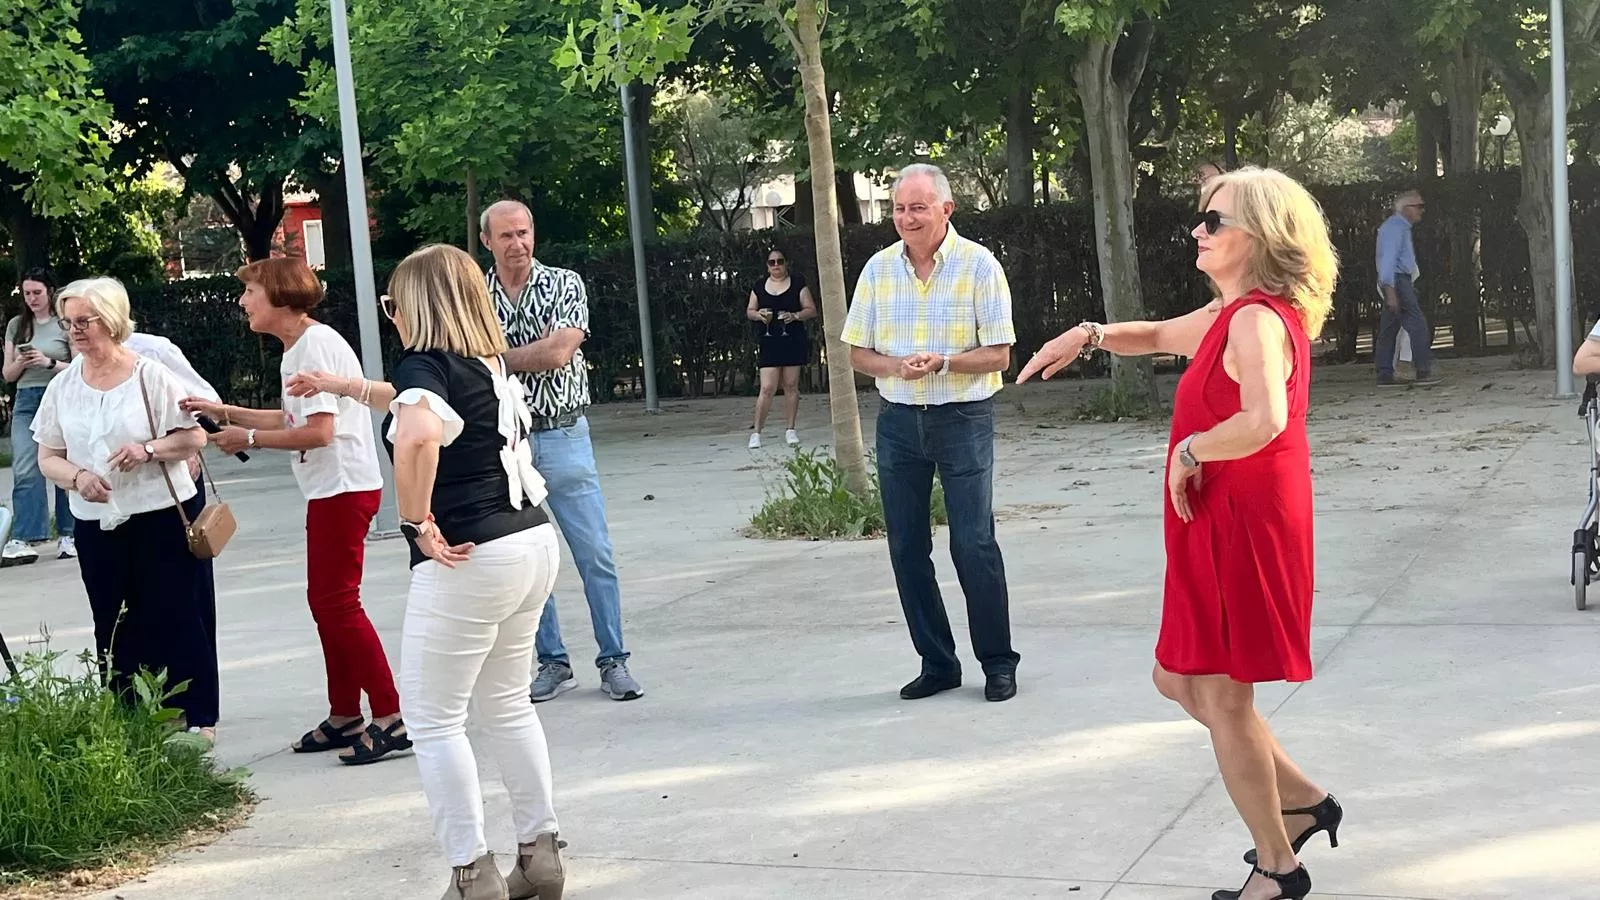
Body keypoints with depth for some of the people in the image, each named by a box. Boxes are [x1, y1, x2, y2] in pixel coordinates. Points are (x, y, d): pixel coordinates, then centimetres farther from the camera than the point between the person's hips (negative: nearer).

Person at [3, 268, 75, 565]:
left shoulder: (65, 324, 0)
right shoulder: (16, 325, 11)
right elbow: (8, 374, 13)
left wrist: (49, 363, -15)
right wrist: (21, 363, -8)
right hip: (26, 401, 3)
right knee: (24, 471, -9)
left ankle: (67, 537, 11)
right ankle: (23, 541, -14)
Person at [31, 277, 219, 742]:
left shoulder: (151, 376, -4)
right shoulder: (63, 388, 6)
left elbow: (196, 438, -3)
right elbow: (48, 457, 8)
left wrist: (148, 449, -20)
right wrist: (77, 477, -13)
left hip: (163, 516, -4)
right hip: (97, 525, 4)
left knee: (175, 620, 0)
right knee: (117, 629, 7)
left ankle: (196, 718, 10)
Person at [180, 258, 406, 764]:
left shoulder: (315, 346, -16)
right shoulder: (298, 348, 15)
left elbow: (319, 431, -22)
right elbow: (292, 419, 21)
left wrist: (249, 439, -12)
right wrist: (224, 413, 17)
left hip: (344, 486, -11)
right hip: (330, 489, 11)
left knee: (337, 602, -9)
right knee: (326, 601, 13)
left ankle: (391, 718, -7)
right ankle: (344, 716, 20)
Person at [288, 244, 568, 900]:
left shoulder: (426, 363, -13)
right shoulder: (492, 362, 12)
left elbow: (418, 433, -37)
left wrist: (419, 523, -24)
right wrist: (342, 385, 43)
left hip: (471, 563, -8)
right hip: (532, 544, 8)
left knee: (433, 718, 4)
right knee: (506, 705, 19)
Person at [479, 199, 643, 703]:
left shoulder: (564, 285, 1)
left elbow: (561, 352, -12)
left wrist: (498, 356, -4)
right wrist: (538, 349, -8)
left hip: (563, 436, -1)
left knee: (595, 555, -1)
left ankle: (613, 661, 8)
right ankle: (552, 663, 17)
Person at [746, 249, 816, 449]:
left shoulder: (797, 284, 4)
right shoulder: (759, 286, 9)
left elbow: (812, 310, 3)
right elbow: (749, 311, 16)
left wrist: (795, 316, -15)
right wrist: (758, 314, -7)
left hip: (793, 341, 0)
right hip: (769, 342, 0)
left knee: (791, 385, 5)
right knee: (767, 388, -8)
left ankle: (790, 430, 14)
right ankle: (756, 431, -3)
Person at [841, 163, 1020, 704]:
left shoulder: (979, 265, -6)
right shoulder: (879, 269, 5)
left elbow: (998, 355, -7)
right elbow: (857, 353, 8)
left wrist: (942, 363, -23)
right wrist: (895, 366, -13)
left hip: (964, 418, -4)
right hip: (898, 420, 4)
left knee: (974, 545, -6)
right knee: (907, 547, 6)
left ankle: (998, 663, 8)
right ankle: (937, 663, 17)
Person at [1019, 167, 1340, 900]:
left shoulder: (1257, 320, -20)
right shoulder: (1232, 314, 12)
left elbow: (1265, 421, -38)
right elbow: (1161, 336, 31)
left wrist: (1189, 450, -23)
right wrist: (1089, 337, 16)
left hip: (1244, 531, -10)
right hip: (1219, 532, 10)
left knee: (1221, 696, 0)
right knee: (1179, 679, 18)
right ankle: (1301, 802, 26)